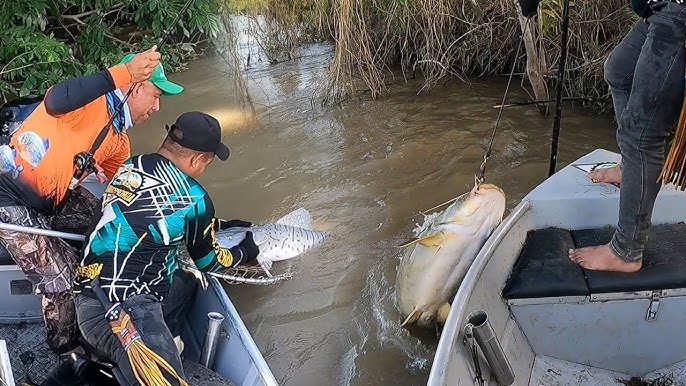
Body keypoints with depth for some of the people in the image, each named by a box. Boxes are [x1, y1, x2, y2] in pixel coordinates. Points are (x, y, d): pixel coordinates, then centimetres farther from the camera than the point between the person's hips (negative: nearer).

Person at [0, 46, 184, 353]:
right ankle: (68, 350, 18)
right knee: (61, 279, -9)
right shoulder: (93, 101, -21)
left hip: (53, 200, 9)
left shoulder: (118, 141, 6)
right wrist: (125, 72, -50)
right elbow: (56, 102, -45)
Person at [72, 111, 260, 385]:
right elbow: (208, 262, 11)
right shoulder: (194, 198, -8)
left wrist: (220, 225, 38)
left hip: (90, 288, 9)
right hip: (122, 304, -9)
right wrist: (244, 252, 30)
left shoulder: (131, 166, 11)